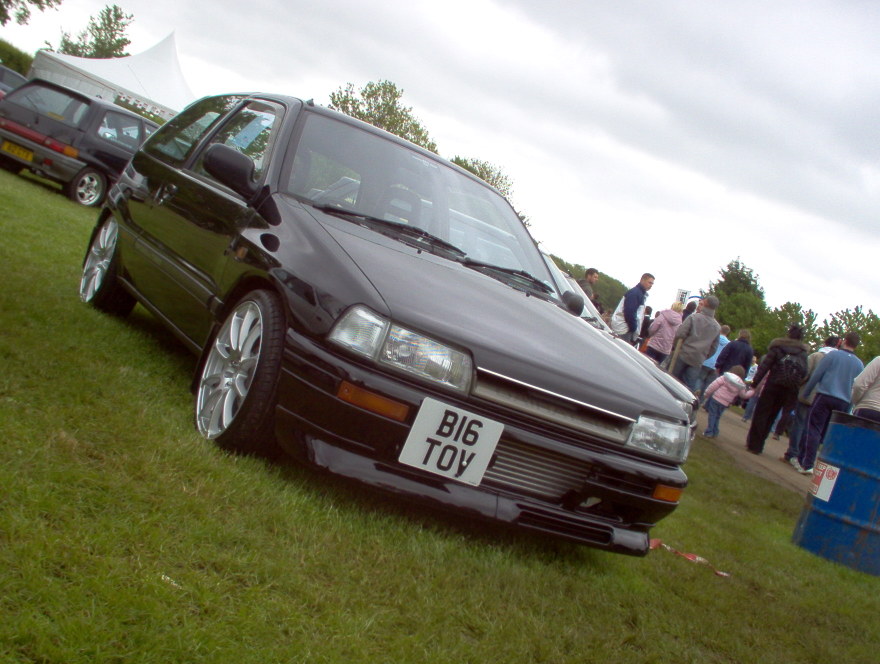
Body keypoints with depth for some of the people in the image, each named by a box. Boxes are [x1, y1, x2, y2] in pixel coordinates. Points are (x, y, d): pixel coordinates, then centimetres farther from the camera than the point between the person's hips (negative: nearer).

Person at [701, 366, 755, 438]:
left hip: (716, 398, -4)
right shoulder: (741, 385, 4)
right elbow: (744, 395, 18)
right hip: (724, 404, 4)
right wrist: (752, 391, 35)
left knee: (712, 415, 1)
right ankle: (715, 432, 24)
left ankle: (709, 432, -3)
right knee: (717, 416, 19)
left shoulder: (725, 377, -7)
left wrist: (707, 392, -4)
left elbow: (715, 384, -11)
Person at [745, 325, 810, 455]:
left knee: (761, 414, 5)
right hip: (789, 390, 3)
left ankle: (754, 444, 2)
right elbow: (804, 373, -2)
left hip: (773, 385, -3)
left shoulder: (777, 347, -1)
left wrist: (755, 382, -6)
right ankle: (758, 444, 17)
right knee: (771, 416, 13)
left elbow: (765, 365, -7)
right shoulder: (803, 353, 7)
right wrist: (796, 386, 2)